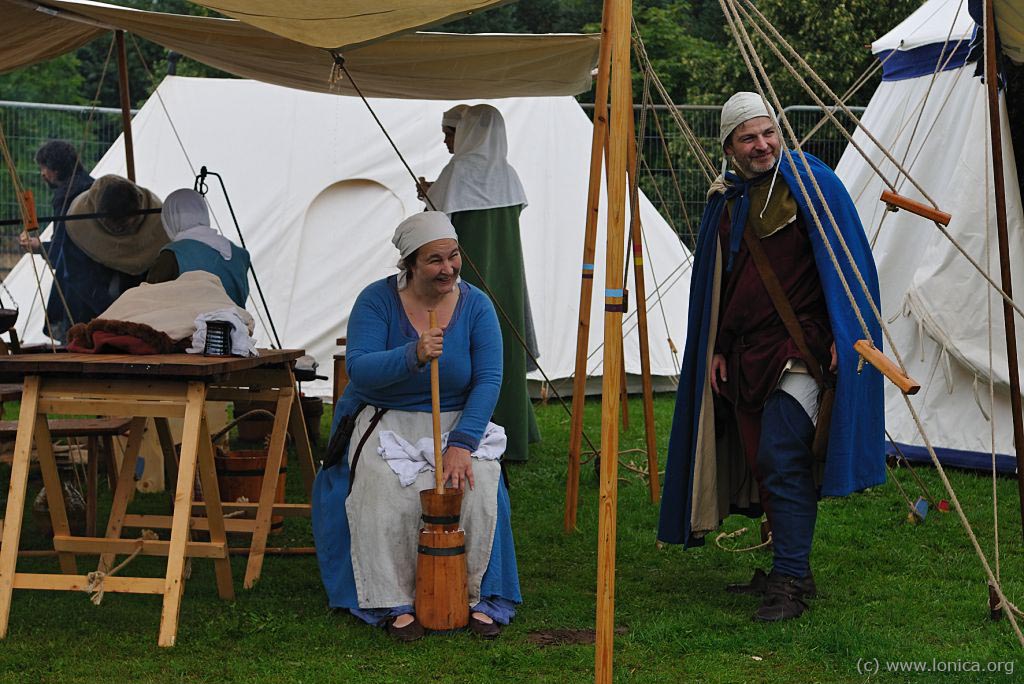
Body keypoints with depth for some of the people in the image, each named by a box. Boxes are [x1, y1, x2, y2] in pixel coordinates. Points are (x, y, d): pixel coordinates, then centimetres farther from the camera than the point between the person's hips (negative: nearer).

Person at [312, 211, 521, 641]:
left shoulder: (475, 305, -4)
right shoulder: (378, 299, -9)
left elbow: (488, 380, -10)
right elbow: (358, 369, -20)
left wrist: (461, 443, -23)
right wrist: (413, 356, -38)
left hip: (455, 422, 2)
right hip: (385, 420, -2)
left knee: (479, 486, -27)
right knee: (388, 491, -31)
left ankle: (479, 597, -12)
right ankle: (395, 604, -19)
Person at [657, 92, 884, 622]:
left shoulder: (810, 182, -4)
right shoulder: (725, 202, 14)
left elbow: (845, 260, -6)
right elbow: (716, 285, 20)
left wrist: (843, 335, -12)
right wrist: (717, 349, 14)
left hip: (801, 346, -7)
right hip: (748, 354, 7)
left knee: (780, 460, -14)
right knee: (764, 464, 9)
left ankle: (791, 580, -9)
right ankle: (787, 572, 20)